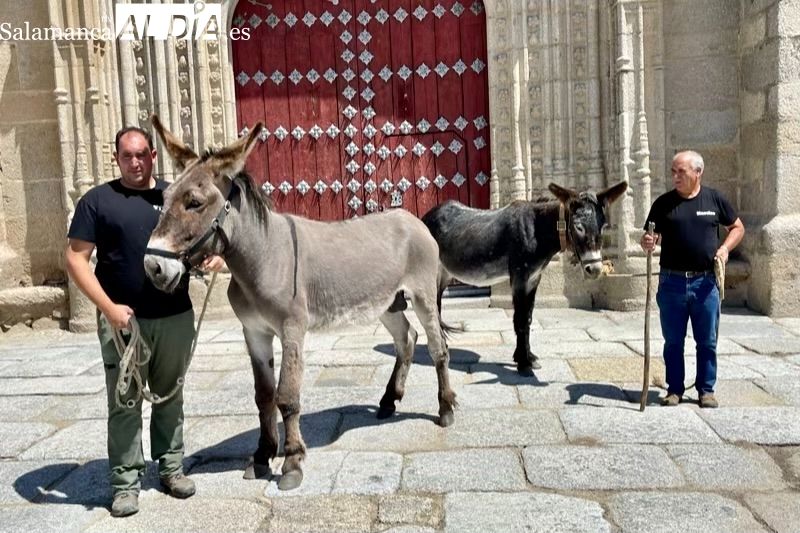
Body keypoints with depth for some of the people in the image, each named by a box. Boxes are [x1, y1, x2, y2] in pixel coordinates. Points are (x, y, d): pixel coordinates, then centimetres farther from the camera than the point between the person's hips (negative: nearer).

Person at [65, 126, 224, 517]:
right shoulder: (97, 200, -1)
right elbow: (75, 259, -5)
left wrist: (213, 255, -9)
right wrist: (108, 307, -16)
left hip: (176, 317, 3)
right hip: (123, 320, -2)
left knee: (170, 396, 15)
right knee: (124, 403, 6)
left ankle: (171, 467, 31)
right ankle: (125, 481, 20)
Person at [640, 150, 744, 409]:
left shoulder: (714, 199, 3)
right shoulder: (663, 203, 2)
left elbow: (737, 227, 15)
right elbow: (650, 236, 4)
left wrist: (725, 247, -3)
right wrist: (647, 242, -20)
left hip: (706, 282, 0)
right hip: (672, 282, 0)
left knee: (707, 341, 8)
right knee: (673, 341, 8)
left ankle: (706, 389, 23)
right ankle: (674, 389, 21)